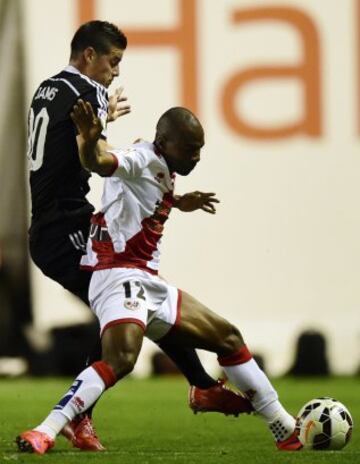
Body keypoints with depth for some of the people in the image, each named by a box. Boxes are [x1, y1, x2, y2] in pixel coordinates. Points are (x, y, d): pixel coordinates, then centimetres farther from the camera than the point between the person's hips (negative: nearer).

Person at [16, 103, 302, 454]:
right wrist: (88, 140, -54)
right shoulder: (142, 160, -12)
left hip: (148, 283, 10)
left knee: (227, 338, 16)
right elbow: (99, 163, -35)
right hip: (120, 276, -10)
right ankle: (44, 433, -37)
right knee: (121, 358, -34)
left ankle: (286, 431, 25)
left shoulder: (162, 171, 16)